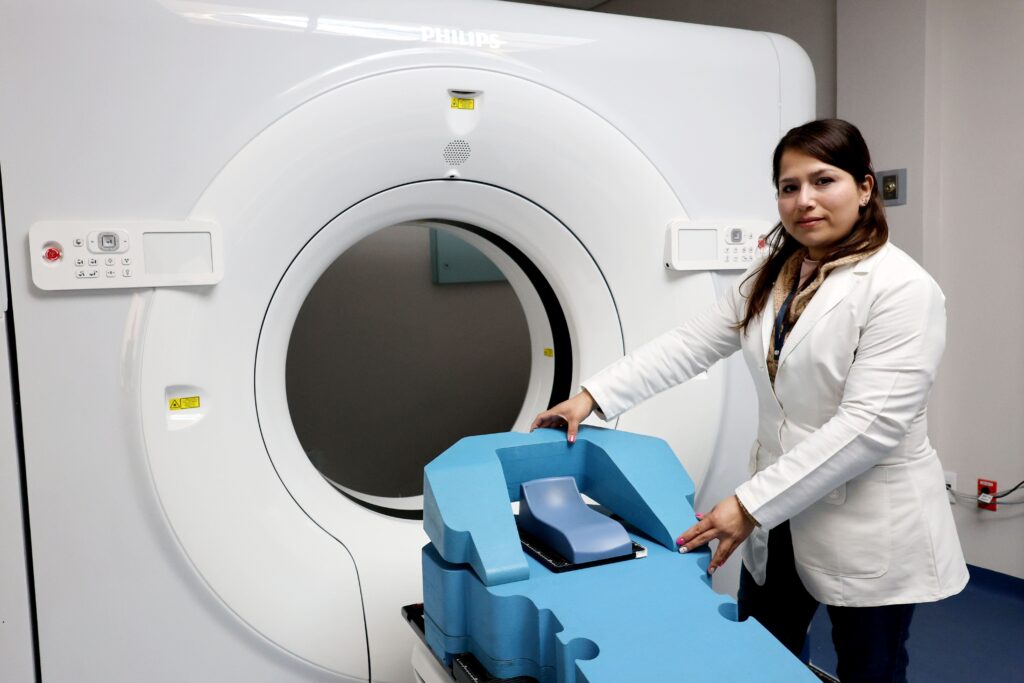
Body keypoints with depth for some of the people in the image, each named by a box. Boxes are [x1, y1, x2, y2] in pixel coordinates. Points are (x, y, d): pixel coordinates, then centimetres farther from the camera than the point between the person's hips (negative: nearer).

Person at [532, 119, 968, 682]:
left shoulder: (902, 289, -18)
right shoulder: (769, 277, 5)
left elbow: (869, 424, -25)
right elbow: (689, 344, 2)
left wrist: (750, 504, -26)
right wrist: (592, 397, -7)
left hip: (869, 530, -6)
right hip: (778, 519, 6)